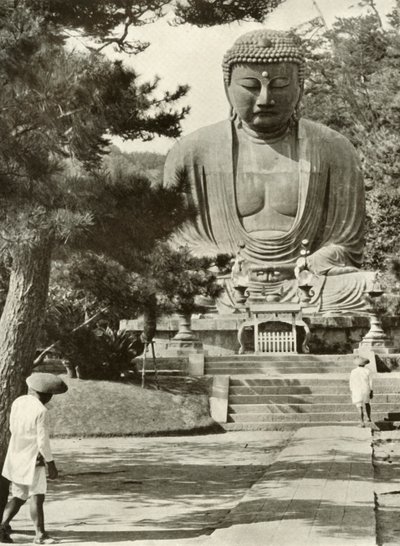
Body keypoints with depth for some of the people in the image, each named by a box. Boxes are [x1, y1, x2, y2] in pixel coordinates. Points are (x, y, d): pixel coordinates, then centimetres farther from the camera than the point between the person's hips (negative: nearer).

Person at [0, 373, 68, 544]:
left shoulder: (17, 402, 3)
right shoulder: (41, 411, -18)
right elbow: (43, 440, -17)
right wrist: (51, 464, -7)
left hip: (16, 457, 8)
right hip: (32, 459, -8)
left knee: (18, 496, 15)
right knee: (37, 496, -7)